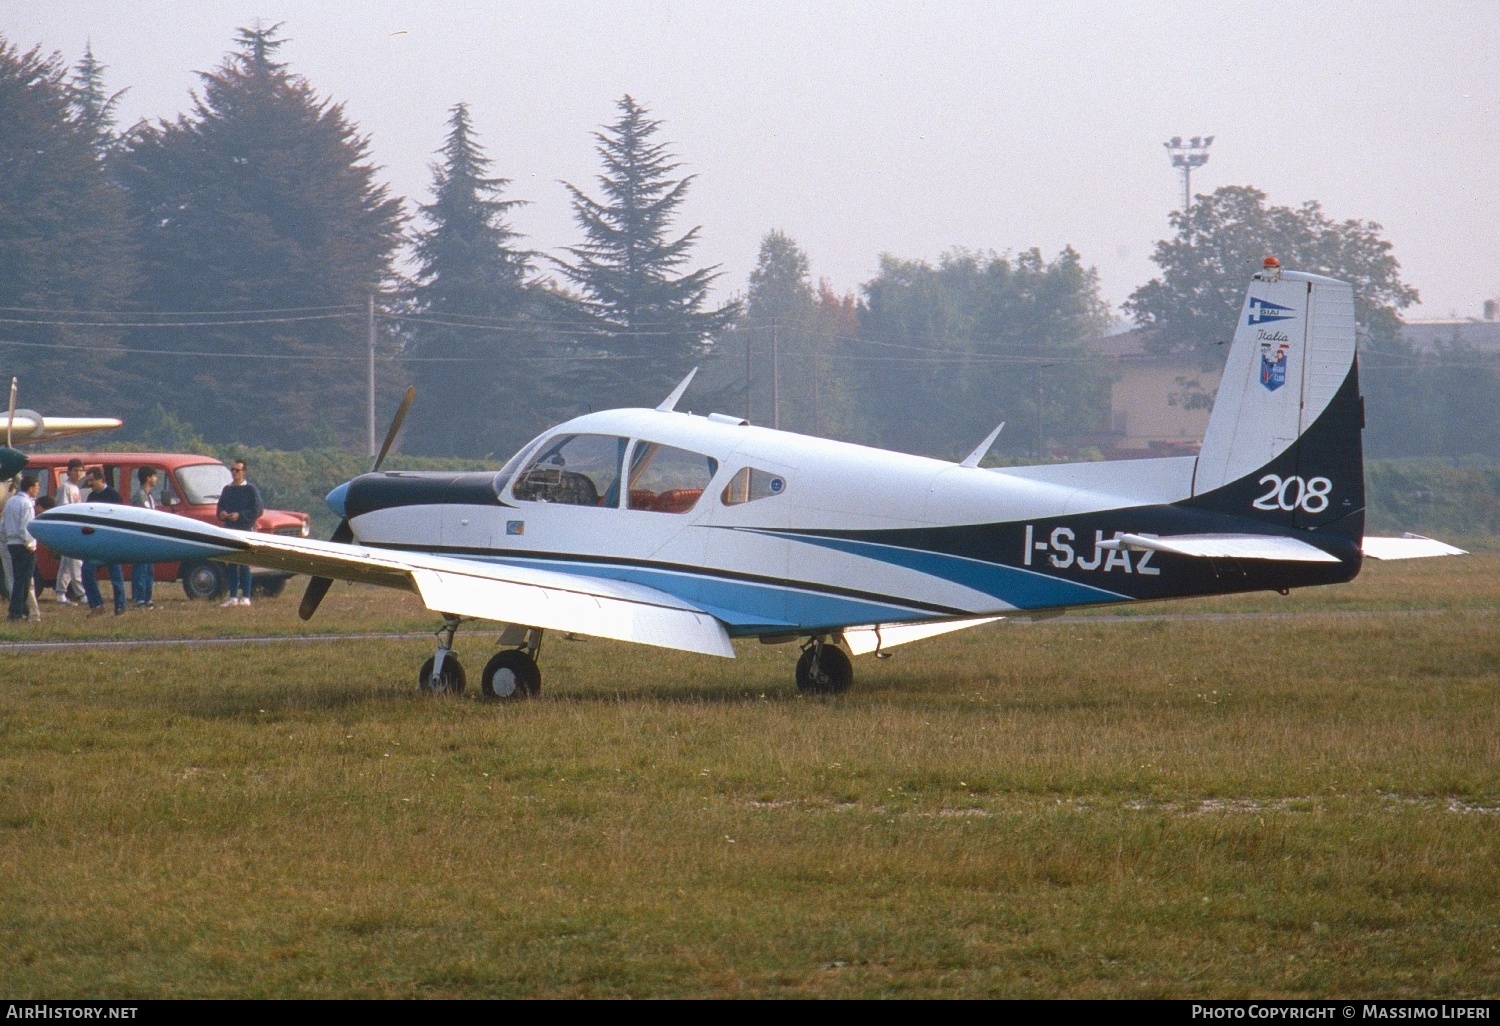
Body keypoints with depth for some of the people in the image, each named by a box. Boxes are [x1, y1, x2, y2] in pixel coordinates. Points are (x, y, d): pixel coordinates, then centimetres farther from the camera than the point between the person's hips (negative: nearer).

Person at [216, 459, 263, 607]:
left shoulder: (251, 489, -2)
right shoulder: (227, 489, 15)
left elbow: (258, 510, -8)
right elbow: (220, 506, 21)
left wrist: (240, 515, -17)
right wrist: (222, 514, -3)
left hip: (245, 530, -6)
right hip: (230, 530, 6)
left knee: (244, 565, -6)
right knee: (231, 565, 6)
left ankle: (245, 597, -4)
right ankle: (233, 597, 10)